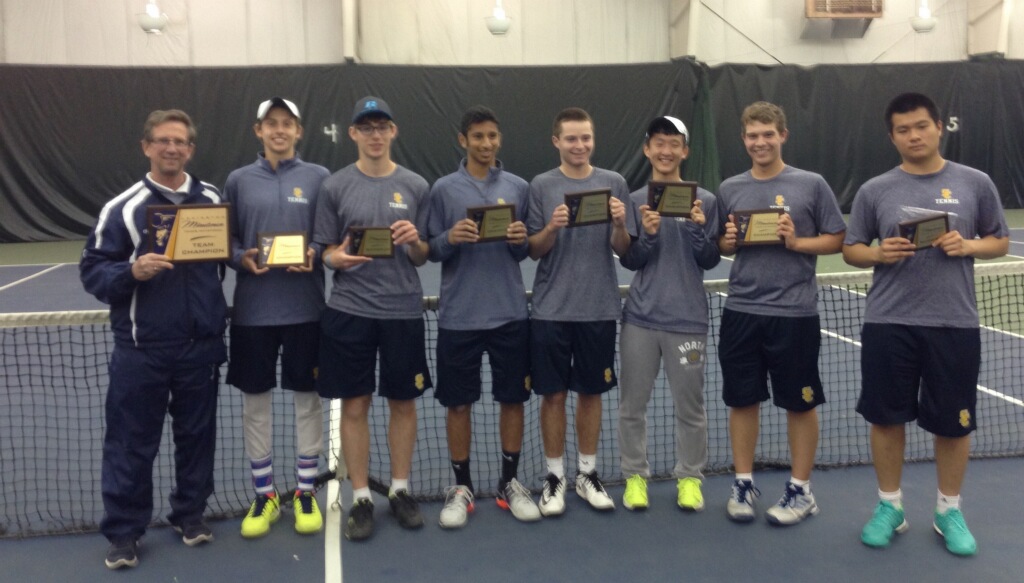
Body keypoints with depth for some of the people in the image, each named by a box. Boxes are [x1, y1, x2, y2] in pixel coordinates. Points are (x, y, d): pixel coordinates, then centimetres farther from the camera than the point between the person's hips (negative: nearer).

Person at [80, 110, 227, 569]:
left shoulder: (214, 200, 5)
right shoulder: (122, 207, -4)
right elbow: (92, 271, -5)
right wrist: (132, 272, -23)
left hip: (201, 345, 3)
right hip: (141, 349, -2)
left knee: (197, 435, 14)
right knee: (132, 441, 6)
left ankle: (190, 513, 31)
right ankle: (123, 530, 21)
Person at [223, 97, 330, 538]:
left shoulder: (319, 178, 3)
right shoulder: (238, 180, 6)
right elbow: (226, 240, 9)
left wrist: (315, 255, -16)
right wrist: (242, 258, -12)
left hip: (305, 308, -1)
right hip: (253, 309, 1)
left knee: (307, 398, 7)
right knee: (255, 401, 8)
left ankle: (305, 492, 22)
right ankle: (264, 495, 23)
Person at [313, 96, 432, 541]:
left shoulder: (416, 186, 4)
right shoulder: (335, 186, 2)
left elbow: (422, 258, 7)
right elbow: (326, 253, 4)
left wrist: (415, 241, -14)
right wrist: (337, 259, -18)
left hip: (404, 310, 1)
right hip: (349, 311, -1)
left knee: (403, 403, 10)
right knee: (354, 406, 5)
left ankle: (400, 491, 26)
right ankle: (361, 499, 20)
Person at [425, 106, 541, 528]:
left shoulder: (518, 188, 6)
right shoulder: (444, 189, 1)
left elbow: (525, 253, 9)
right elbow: (431, 251, 2)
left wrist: (520, 241, -13)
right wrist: (450, 238, -18)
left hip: (510, 314, 2)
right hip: (458, 316, -1)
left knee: (513, 398, 8)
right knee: (459, 403, 6)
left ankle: (509, 483, 25)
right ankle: (461, 487, 22)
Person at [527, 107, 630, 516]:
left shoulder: (614, 183, 4)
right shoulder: (541, 186, 0)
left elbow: (623, 250, 3)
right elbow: (534, 251, 0)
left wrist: (619, 226, -18)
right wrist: (552, 228, -19)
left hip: (599, 309, 1)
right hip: (551, 310, -1)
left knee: (591, 392, 10)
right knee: (553, 394, 4)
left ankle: (587, 473, 25)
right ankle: (554, 476, 19)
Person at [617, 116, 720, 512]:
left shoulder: (704, 200, 2)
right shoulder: (635, 201, 3)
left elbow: (710, 261, -1)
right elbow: (628, 262, 0)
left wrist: (699, 228, -17)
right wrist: (648, 234, -17)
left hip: (688, 319, -1)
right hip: (640, 318, 1)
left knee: (690, 407, 8)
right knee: (632, 405, 8)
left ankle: (689, 477, 25)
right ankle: (635, 475, 23)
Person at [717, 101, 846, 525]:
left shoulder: (811, 185, -1)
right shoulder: (729, 189, 8)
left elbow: (836, 240, 1)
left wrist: (796, 241, -15)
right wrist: (728, 241, -6)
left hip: (794, 313, -2)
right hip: (740, 311, 3)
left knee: (800, 403, 7)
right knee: (742, 400, 9)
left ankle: (800, 490, 23)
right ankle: (744, 483, 24)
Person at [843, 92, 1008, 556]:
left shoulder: (975, 183, 4)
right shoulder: (874, 190, 3)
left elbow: (1000, 241, 10)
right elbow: (851, 250, 7)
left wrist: (968, 246, -11)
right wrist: (879, 253, -14)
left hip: (955, 324, 0)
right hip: (888, 323, 0)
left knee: (953, 423, 9)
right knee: (886, 417, 7)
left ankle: (949, 512, 28)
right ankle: (890, 506, 25)